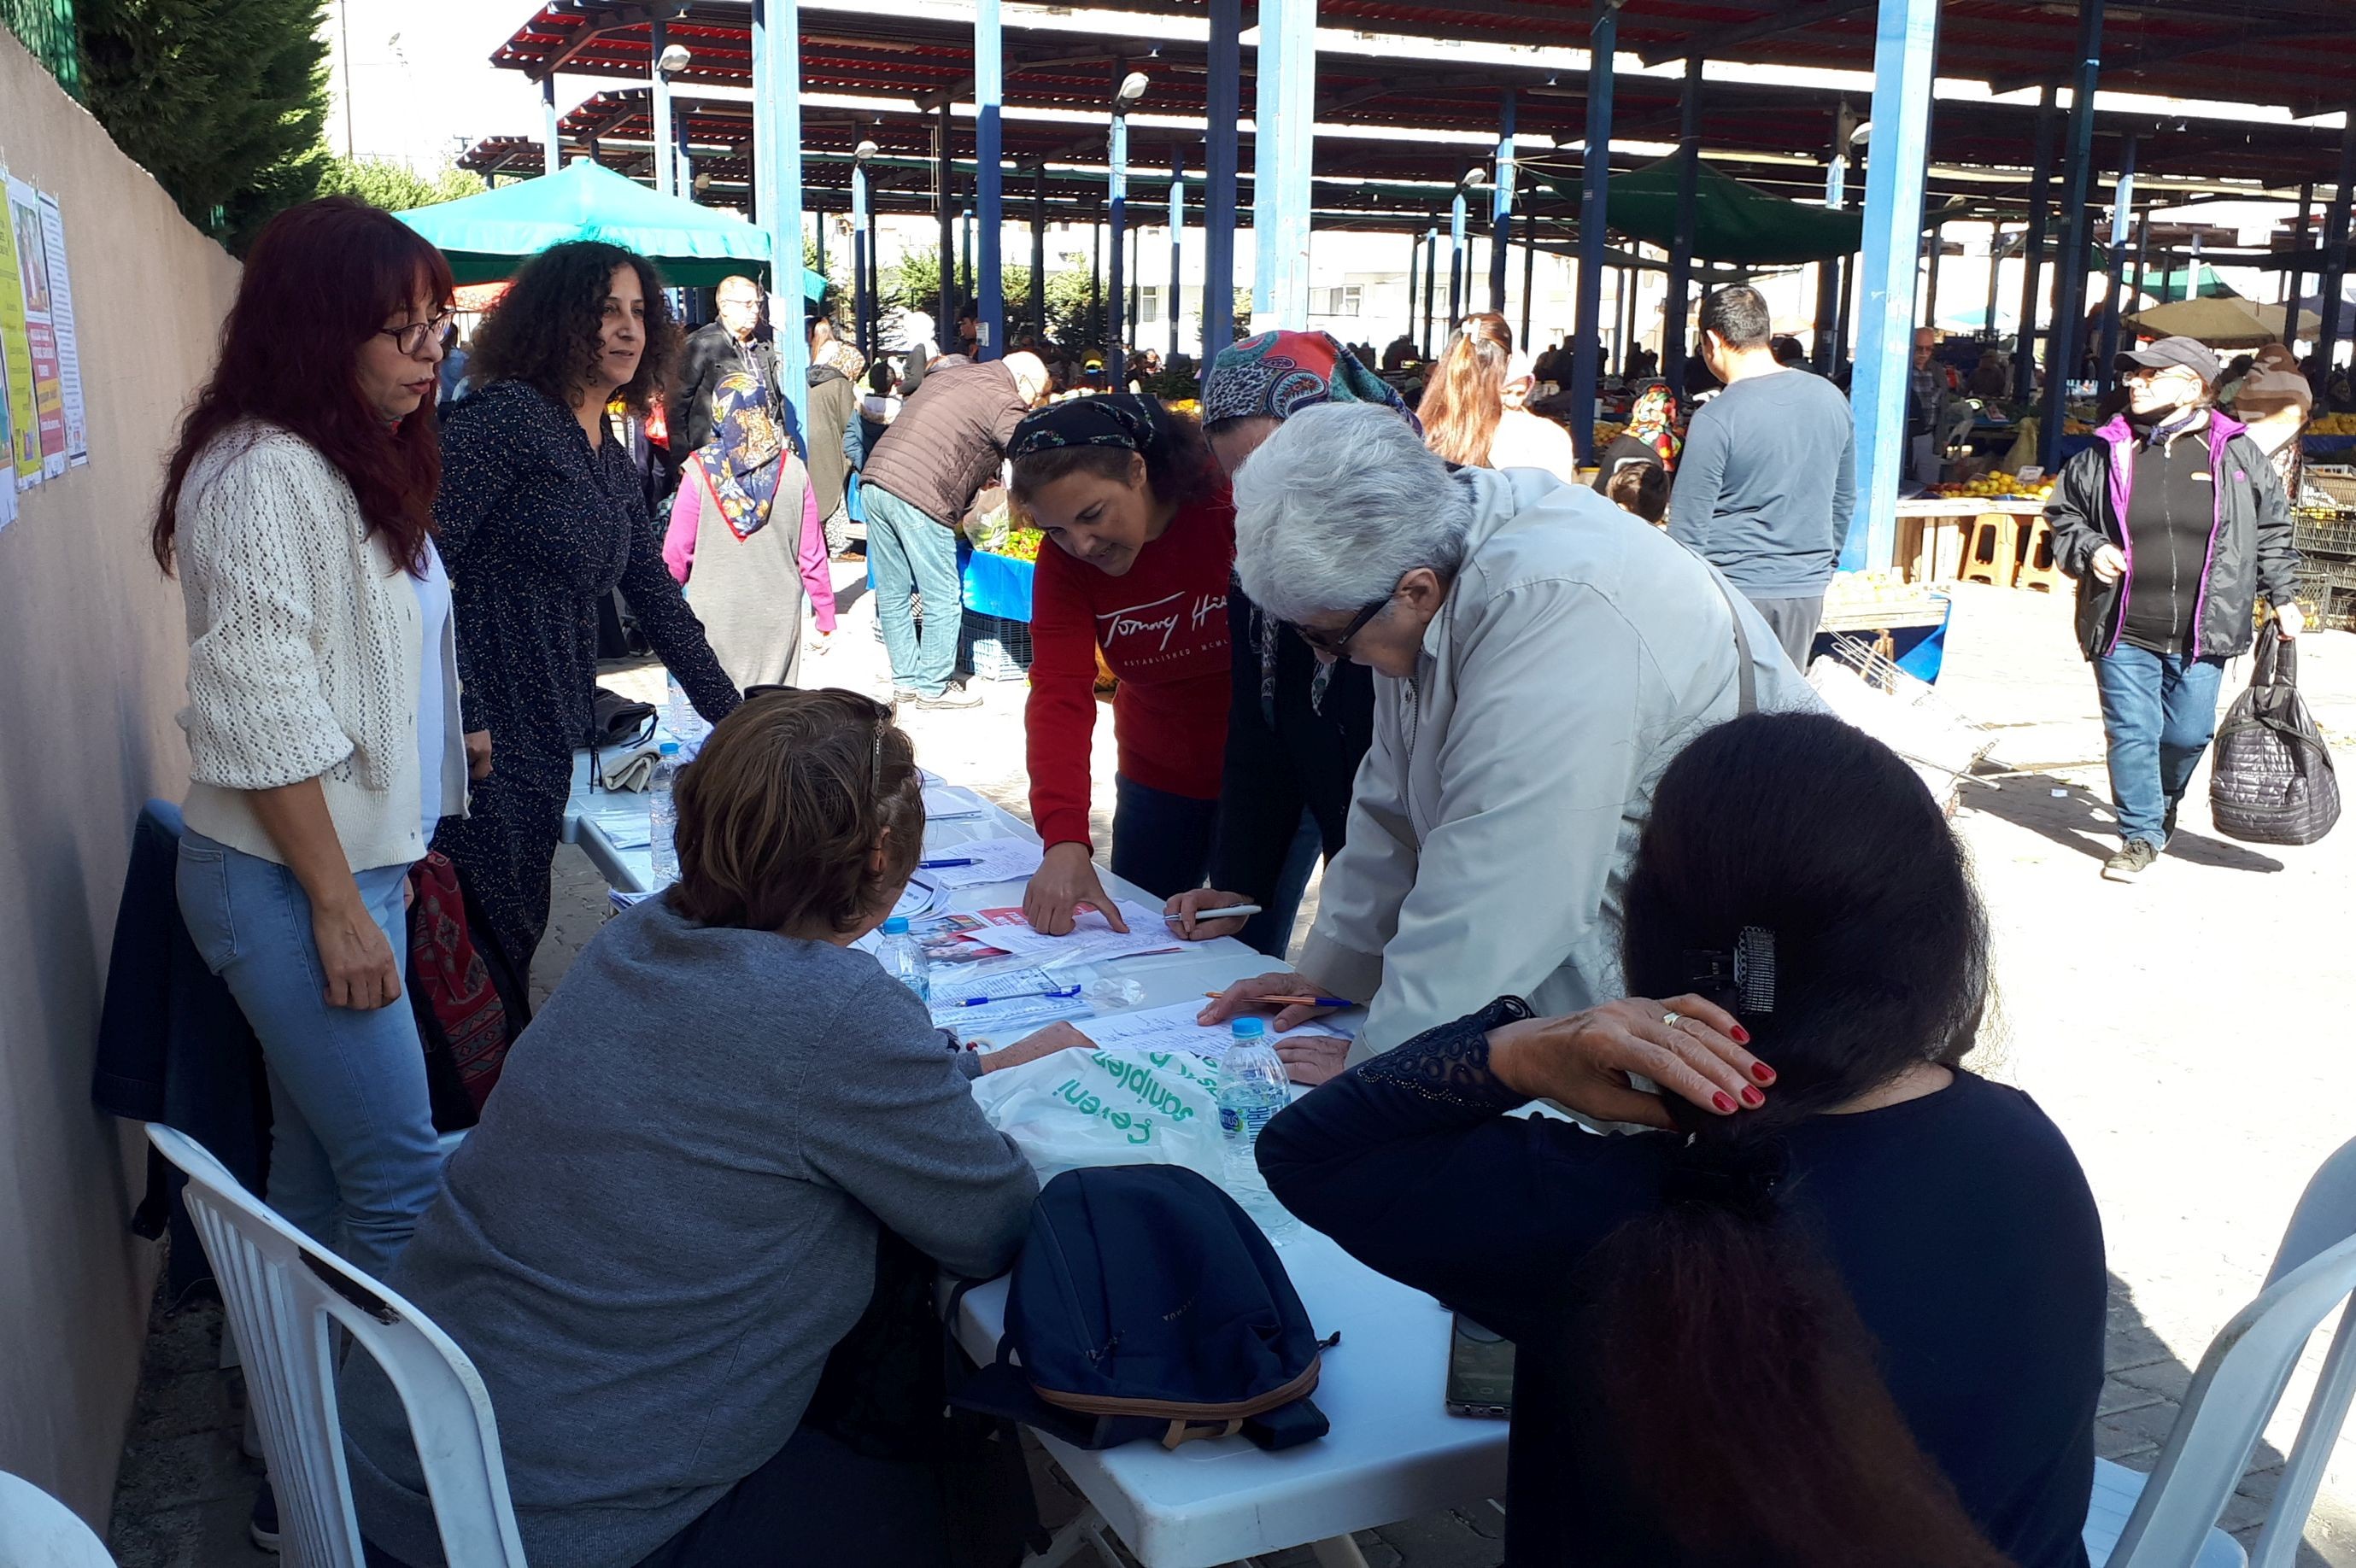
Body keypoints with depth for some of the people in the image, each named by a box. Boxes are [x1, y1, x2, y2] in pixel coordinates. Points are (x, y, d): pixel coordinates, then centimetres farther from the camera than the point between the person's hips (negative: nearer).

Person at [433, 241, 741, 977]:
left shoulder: (610, 457, 16)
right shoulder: (503, 419, -11)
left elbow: (658, 598, 19)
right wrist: (455, 730, -24)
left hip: (548, 745, 8)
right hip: (476, 739, -8)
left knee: (515, 942, 15)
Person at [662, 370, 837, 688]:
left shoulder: (700, 471, -9)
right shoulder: (793, 470, -5)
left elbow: (677, 550, -3)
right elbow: (812, 553, 0)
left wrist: (673, 592, 18)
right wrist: (825, 613, 12)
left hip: (714, 612, -1)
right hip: (777, 612, 1)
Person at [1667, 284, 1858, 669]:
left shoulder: (1714, 419, -15)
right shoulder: (1831, 399, 5)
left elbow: (1688, 529, -13)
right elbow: (1845, 500, 15)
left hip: (1734, 590, -6)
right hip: (1807, 592, 6)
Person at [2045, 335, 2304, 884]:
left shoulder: (2235, 453, 2)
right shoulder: (2107, 453, 2)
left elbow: (2271, 531, 11)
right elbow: (2064, 514, 15)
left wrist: (2284, 597, 9)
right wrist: (2089, 550, -5)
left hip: (2202, 632, 0)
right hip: (2123, 632, 0)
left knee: (2188, 733, 7)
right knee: (2131, 733, 1)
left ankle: (2163, 806, 37)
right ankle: (2140, 836, 14)